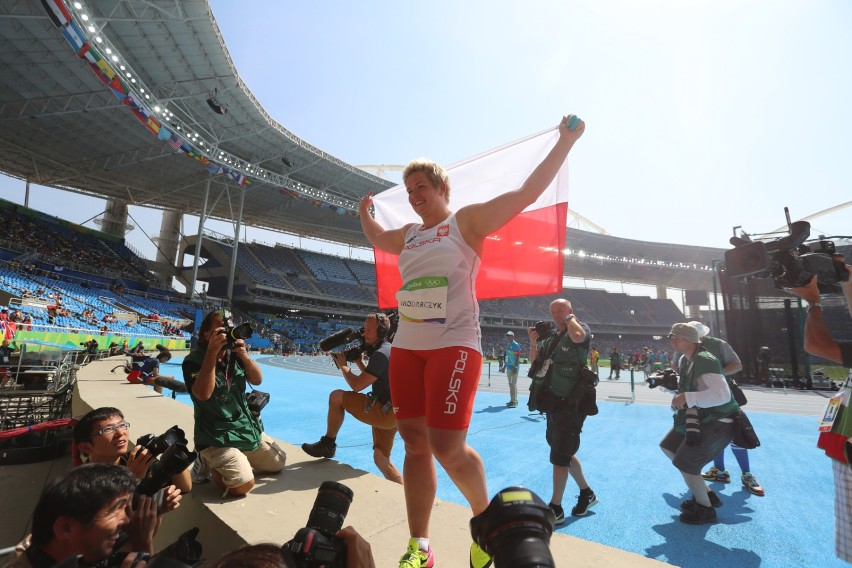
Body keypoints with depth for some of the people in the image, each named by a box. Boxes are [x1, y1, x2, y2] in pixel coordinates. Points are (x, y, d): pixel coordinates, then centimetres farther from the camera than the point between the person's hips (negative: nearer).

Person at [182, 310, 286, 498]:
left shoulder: (234, 355, 3)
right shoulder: (193, 361, -14)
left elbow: (257, 380, -1)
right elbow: (203, 394, -30)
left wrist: (244, 356, -19)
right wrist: (212, 352, -31)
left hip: (248, 427, 7)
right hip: (217, 436, -6)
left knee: (279, 462, 11)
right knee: (243, 484, -22)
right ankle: (210, 462, 6)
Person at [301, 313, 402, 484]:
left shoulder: (381, 354, -17)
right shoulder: (387, 349, 15)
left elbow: (357, 385, -18)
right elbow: (372, 378, 27)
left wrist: (343, 366, -2)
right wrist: (359, 362, 14)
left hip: (385, 412, -10)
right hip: (391, 412, 10)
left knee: (336, 396, -6)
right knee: (381, 460, 17)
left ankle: (327, 444, 9)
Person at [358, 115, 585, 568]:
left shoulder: (467, 220, 1)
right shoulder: (409, 234, 20)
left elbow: (527, 193, -2)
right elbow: (377, 239, 42)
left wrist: (566, 141, -1)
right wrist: (364, 213, 43)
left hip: (453, 345, -6)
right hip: (407, 347, 7)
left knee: (447, 448, -10)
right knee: (415, 444, 7)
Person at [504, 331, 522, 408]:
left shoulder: (516, 345, -10)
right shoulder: (508, 345, 16)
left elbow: (518, 357, -15)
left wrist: (515, 367, -21)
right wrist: (505, 366, 23)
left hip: (514, 367, -9)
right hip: (508, 367, 9)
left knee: (514, 384, -8)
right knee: (510, 384, 13)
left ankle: (514, 402, -6)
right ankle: (512, 400, 21)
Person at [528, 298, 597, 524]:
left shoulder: (582, 328, -8)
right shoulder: (551, 338, 12)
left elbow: (577, 336, -33)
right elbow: (534, 359, 16)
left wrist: (570, 317, -15)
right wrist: (533, 342, -2)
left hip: (572, 403, -8)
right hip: (554, 402, 8)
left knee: (559, 455, -4)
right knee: (565, 452, 19)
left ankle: (555, 509, 8)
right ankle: (587, 493, 39)